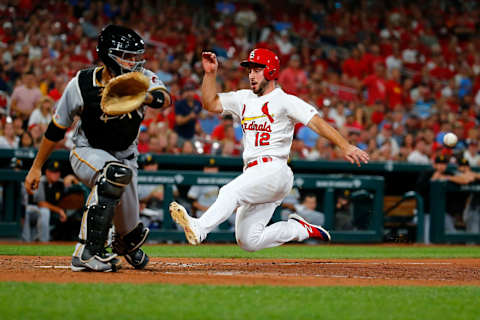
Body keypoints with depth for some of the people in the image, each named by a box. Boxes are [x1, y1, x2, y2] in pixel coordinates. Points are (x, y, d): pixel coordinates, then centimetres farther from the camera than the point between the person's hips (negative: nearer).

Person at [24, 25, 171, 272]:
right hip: (87, 152, -4)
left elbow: (165, 98, -36)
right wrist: (36, 167, -5)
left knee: (130, 229, 6)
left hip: (126, 156, 4)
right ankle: (87, 253, -38)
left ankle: (125, 244, 47)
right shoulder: (81, 85, -20)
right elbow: (57, 128, -9)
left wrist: (146, 97, -58)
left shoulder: (142, 79, -15)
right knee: (115, 172, -38)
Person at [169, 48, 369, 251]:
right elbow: (210, 103, 17)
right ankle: (298, 228, 15)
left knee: (231, 191, -33)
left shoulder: (285, 101, -1)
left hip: (274, 171, -8)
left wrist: (345, 146, -21)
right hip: (252, 172, 8)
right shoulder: (244, 99, 20)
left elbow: (317, 122, -9)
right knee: (248, 241, 1)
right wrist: (210, 74, 3)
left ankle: (199, 228, -49)